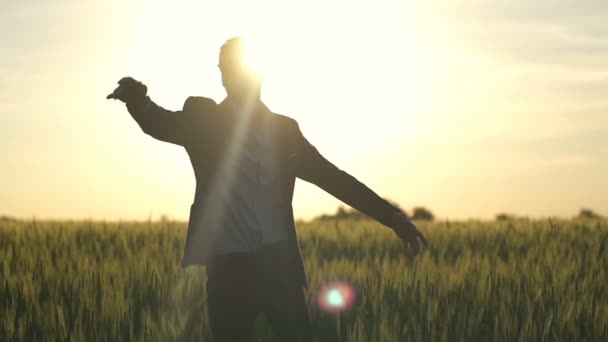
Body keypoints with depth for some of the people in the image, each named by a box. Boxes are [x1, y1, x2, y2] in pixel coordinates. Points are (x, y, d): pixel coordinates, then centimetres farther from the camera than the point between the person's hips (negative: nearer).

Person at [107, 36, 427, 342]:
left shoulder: (283, 128, 10)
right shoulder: (204, 118, 7)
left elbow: (330, 176, 11)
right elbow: (162, 124, -6)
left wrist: (390, 215, 5)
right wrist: (137, 98, -29)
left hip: (278, 262, 1)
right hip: (227, 267, -1)